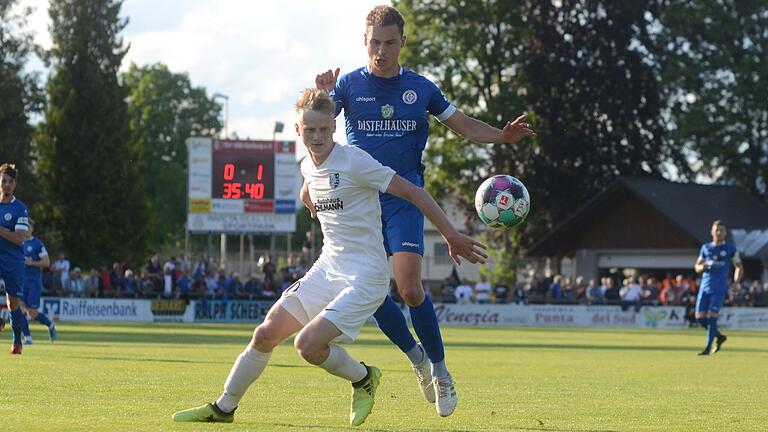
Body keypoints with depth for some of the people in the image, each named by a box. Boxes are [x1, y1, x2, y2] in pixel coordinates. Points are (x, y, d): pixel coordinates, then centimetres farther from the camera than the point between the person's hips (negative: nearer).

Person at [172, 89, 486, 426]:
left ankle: (363, 378, 7)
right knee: (266, 334, 4)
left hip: (365, 278, -7)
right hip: (327, 268, 8)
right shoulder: (308, 167, 7)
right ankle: (223, 408, 19)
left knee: (307, 345, -21)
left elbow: (413, 193, -13)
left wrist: (452, 237, -12)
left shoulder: (354, 161, -16)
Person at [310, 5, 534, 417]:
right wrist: (321, 97, -30)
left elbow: (464, 125, 12)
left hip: (404, 197, -1)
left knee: (409, 288, -16)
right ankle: (416, 357, 19)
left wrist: (503, 135, -6)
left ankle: (440, 370, -1)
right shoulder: (348, 84, 3)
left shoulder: (420, 88, 6)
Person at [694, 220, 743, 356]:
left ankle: (708, 347, -4)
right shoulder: (705, 248, 13)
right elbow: (697, 267, 18)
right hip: (705, 287, 4)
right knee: (700, 317, -2)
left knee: (711, 316, -14)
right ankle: (719, 336, 22)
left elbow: (739, 267, 9)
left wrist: (736, 281, -8)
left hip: (719, 288, -4)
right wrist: (703, 266, -6)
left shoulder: (730, 249, 4)